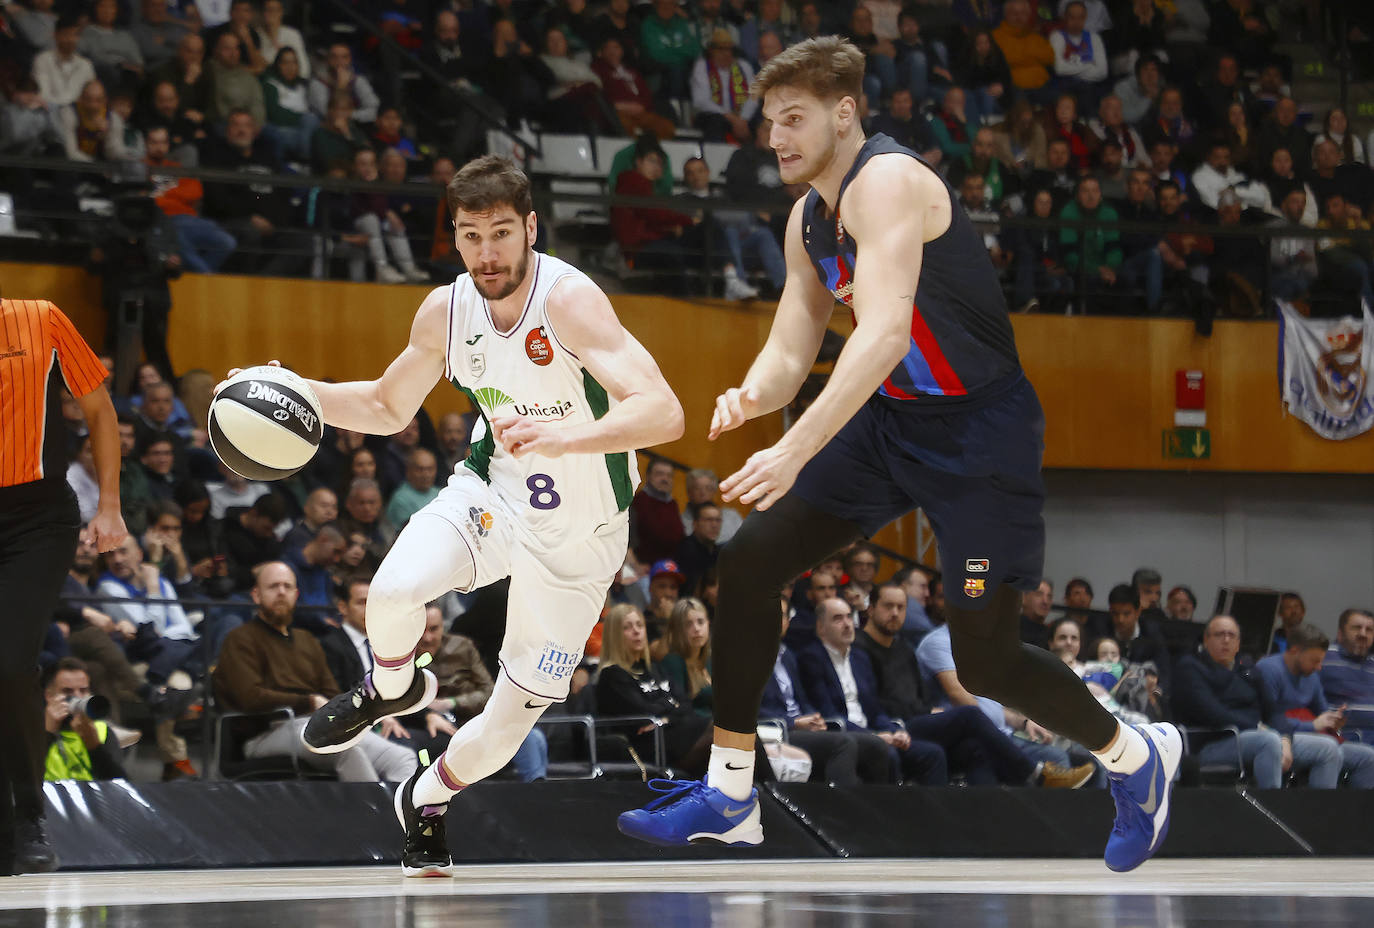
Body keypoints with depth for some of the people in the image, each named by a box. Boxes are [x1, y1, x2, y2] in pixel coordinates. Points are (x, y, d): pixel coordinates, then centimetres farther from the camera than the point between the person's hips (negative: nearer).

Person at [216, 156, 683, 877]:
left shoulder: (569, 300, -27)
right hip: (493, 493, 3)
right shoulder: (446, 310, -8)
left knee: (509, 724, 3)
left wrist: (567, 437, -56)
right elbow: (388, 408, 10)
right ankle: (393, 687, 6)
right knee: (394, 588, -29)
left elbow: (663, 413, -39)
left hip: (577, 541, -3)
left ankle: (427, 799, 36)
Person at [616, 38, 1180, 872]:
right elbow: (791, 351, 8)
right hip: (888, 418, 9)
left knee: (985, 656, -7)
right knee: (750, 562, -1)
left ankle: (1137, 756, 20)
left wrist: (795, 451, -43)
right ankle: (729, 796, 9)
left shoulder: (886, 183, -23)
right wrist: (752, 396, -17)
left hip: (980, 428, -9)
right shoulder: (809, 218, 6)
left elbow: (885, 332, -36)